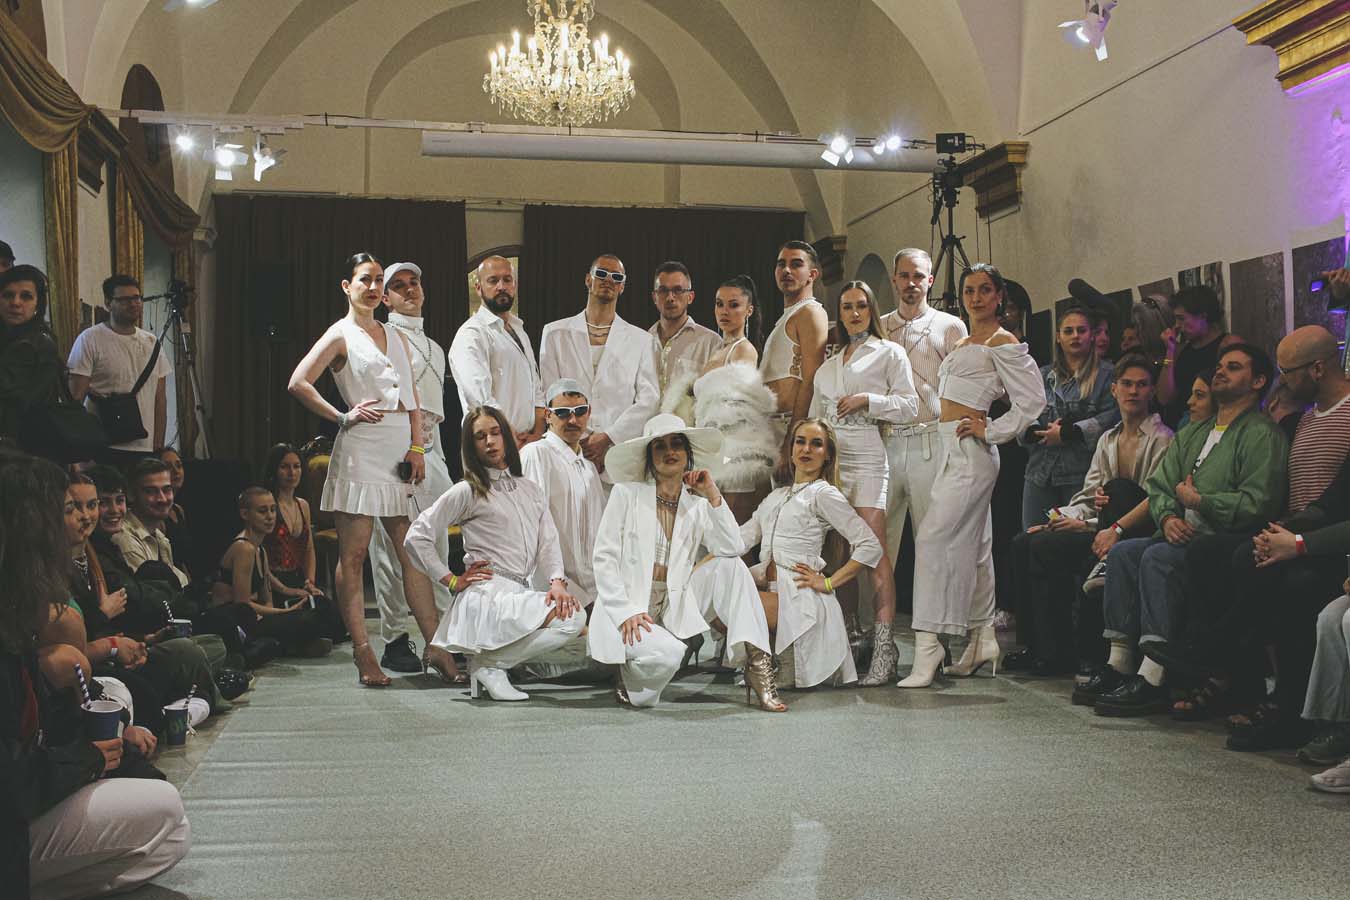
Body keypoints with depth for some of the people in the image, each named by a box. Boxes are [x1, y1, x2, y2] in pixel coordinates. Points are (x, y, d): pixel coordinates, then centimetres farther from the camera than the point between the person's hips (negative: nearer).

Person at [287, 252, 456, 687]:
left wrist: (417, 447, 5)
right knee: (353, 554, -2)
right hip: (361, 449, -5)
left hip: (401, 449, 6)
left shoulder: (396, 336, 20)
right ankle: (363, 655, 0)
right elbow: (298, 383, -8)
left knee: (414, 552, 3)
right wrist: (343, 417, -6)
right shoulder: (340, 334, 2)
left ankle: (435, 648, 4)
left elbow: (412, 397, 16)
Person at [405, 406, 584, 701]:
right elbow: (417, 537, -1)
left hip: (520, 594, 7)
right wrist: (453, 581, -2)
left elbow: (548, 543, 10)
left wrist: (557, 581, -9)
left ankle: (490, 659, -4)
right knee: (573, 619, -26)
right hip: (487, 595, -7)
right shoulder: (467, 492, 2)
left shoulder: (530, 490, 19)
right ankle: (488, 663, -10)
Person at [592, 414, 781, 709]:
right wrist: (625, 613, -17)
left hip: (673, 607, 4)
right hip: (625, 609, -4)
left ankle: (757, 665, -18)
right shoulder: (626, 494, -3)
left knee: (729, 565, -15)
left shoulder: (697, 505, 7)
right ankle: (628, 680, 2)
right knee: (668, 652, -34)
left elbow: (733, 548, -8)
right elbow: (604, 557, -7)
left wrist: (713, 496, -11)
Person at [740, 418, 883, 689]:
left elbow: (871, 546, -8)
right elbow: (742, 537, 13)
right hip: (768, 586, 8)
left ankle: (781, 660, -3)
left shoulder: (823, 494, -2)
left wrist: (828, 583, -8)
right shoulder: (777, 496, 22)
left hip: (798, 596, -8)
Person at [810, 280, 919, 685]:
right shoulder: (827, 366, 24)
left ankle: (883, 647, -16)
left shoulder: (889, 353, 10)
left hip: (867, 457, -5)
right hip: (828, 460, 5)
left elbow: (909, 407, 1)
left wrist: (867, 400, -9)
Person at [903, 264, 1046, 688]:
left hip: (970, 451, -10)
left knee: (933, 536, -17)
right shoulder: (963, 343, 20)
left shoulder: (1003, 343, -6)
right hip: (951, 450, 10)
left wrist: (990, 430, -12)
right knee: (970, 543, 11)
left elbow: (1032, 399, -13)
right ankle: (982, 641, 19)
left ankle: (927, 647, -19)